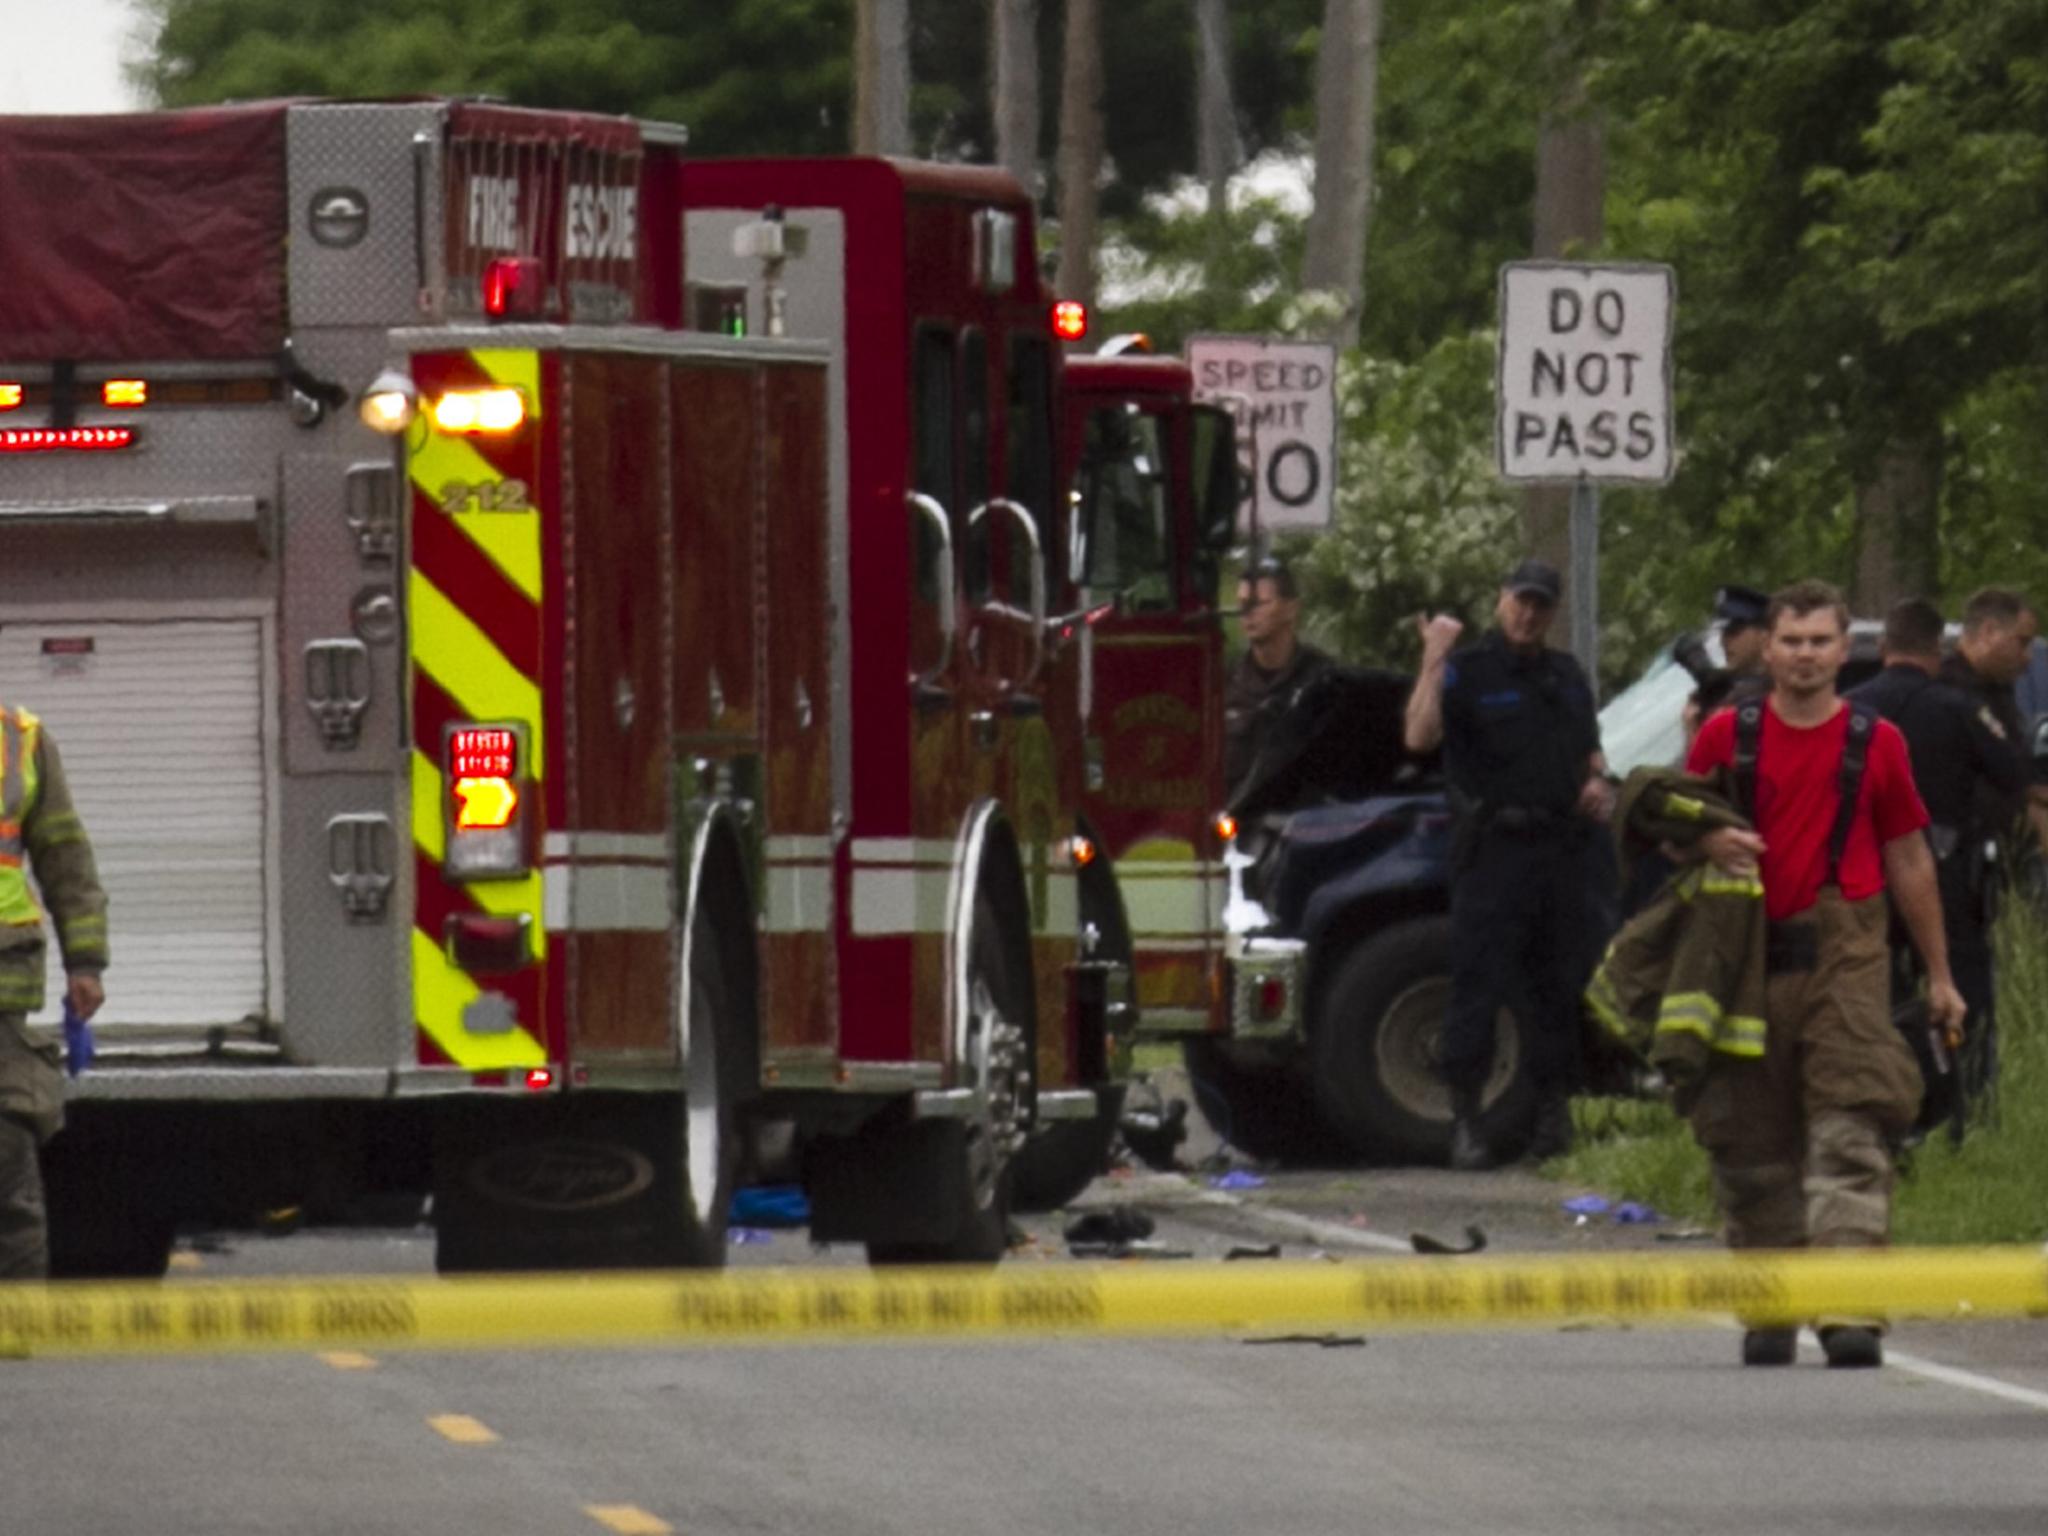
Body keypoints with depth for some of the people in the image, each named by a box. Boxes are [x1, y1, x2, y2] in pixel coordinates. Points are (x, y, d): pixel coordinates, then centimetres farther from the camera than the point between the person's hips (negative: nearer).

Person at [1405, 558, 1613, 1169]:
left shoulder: (1567, 677, 18)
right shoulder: (1467, 672, -2)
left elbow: (1590, 750, 30)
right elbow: (1419, 736, -19)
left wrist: (1599, 785, 9)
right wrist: (1433, 661, -27)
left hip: (1564, 849, 6)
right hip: (1494, 850, -6)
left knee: (1560, 988, 9)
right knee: (1478, 987, -7)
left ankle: (1554, 1111, 18)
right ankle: (1465, 1122, -6)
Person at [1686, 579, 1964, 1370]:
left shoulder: (1877, 743, 7)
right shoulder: (1726, 735, 8)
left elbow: (1909, 861, 14)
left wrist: (1939, 976, 16)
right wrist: (1710, 844, -9)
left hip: (1844, 957, -2)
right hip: (1746, 959, 2)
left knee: (1849, 1136, -12)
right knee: (1751, 1146, 4)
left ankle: (1849, 1312, -20)